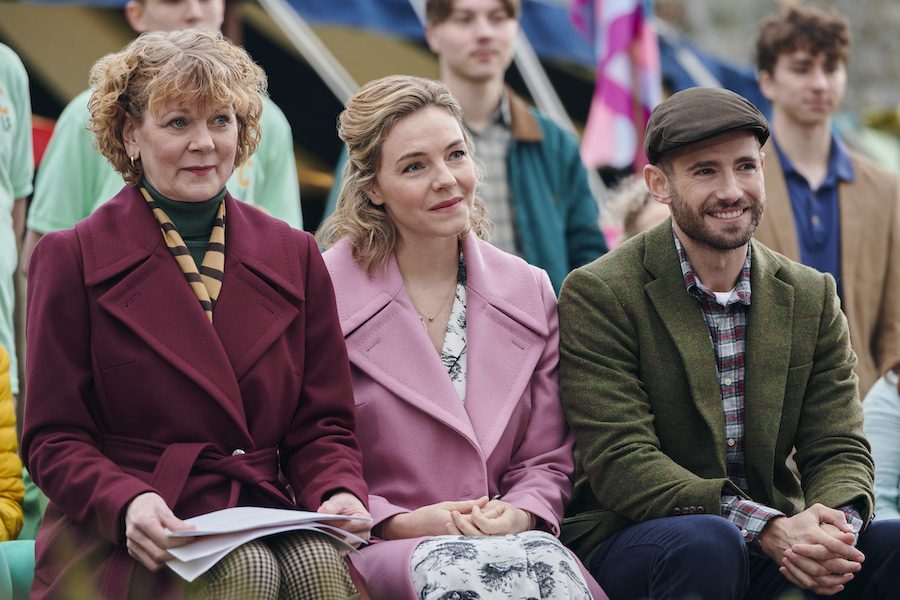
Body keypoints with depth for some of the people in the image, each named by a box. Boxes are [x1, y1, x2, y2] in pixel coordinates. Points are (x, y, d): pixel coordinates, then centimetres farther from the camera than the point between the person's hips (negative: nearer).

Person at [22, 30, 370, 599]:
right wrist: (126, 504, -19)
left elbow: (323, 423, 15)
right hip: (123, 545, -3)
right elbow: (54, 438, 2)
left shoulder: (295, 255, 16)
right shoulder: (73, 258, 5)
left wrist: (340, 493, -9)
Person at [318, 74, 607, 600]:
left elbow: (547, 459, 15)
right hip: (379, 552, -3)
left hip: (517, 540, 3)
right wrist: (401, 523, -15)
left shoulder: (529, 294, 14)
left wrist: (520, 515, -7)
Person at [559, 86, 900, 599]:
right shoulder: (598, 296, -7)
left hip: (776, 546, 4)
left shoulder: (813, 298, 9)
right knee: (706, 542, -36)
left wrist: (833, 522, -23)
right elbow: (620, 462, -15)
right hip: (631, 545, -4)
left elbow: (839, 450, 4)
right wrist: (770, 527, -27)